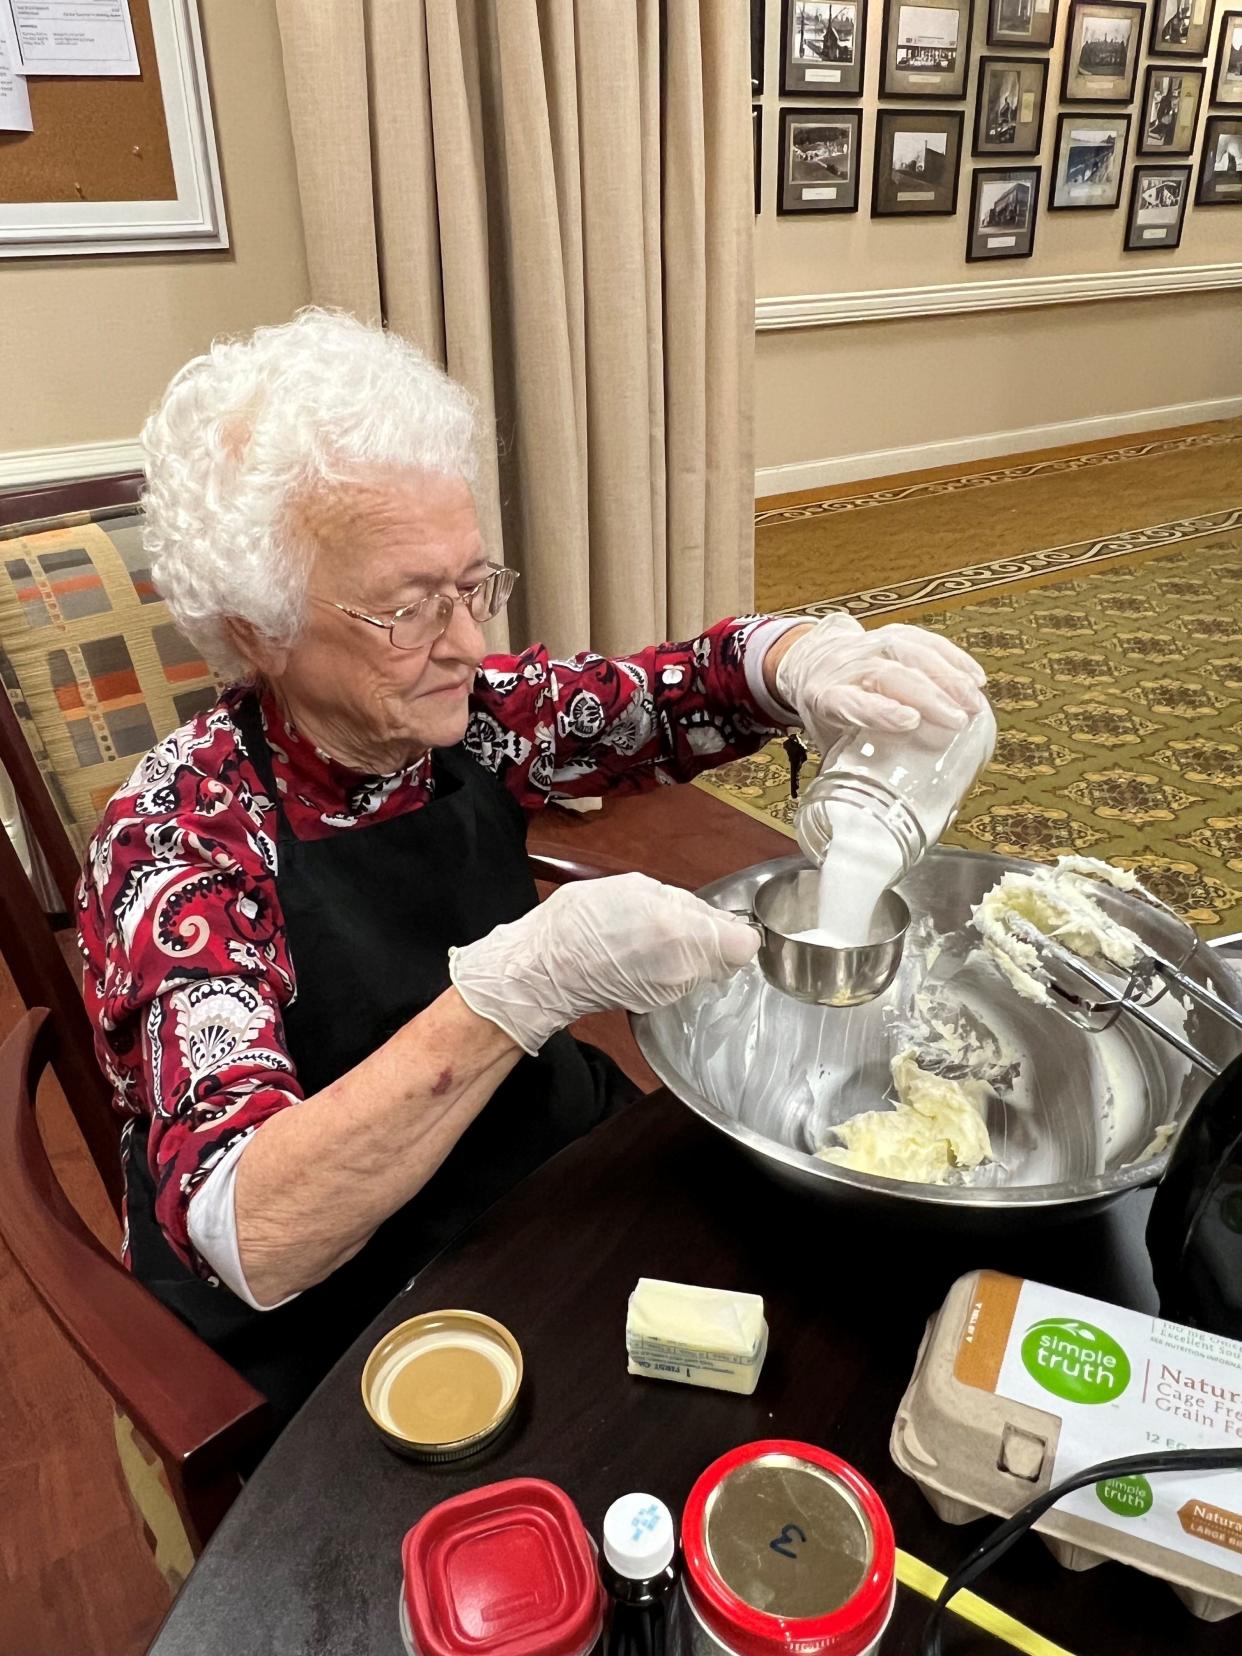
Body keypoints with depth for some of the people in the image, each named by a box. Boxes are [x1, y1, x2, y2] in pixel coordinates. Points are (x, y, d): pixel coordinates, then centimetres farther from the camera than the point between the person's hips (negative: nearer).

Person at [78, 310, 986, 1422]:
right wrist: (522, 983, -45)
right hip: (338, 1331, -4)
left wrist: (806, 659, -22)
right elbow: (248, 1236, -34)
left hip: (564, 1162, 5)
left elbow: (684, 691, 1)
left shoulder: (465, 718, -11)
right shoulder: (183, 842, -25)